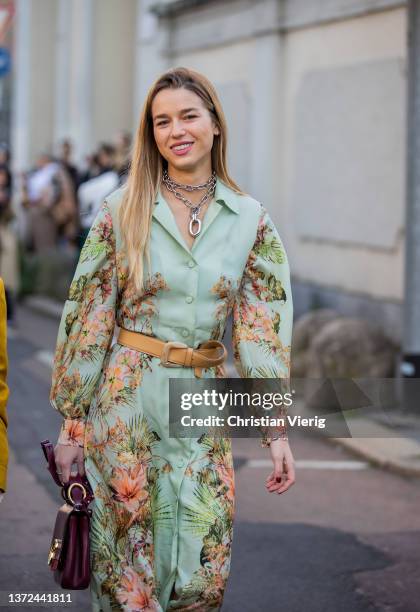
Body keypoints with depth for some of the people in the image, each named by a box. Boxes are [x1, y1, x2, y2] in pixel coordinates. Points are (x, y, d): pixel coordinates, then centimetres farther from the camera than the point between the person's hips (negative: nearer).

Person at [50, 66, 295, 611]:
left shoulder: (251, 220, 1)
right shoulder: (123, 211, -4)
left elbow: (264, 327, 2)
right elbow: (87, 317, -2)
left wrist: (277, 428, -3)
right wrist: (72, 421, -2)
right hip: (126, 401, -2)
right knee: (126, 566, 5)